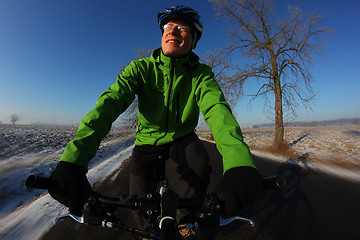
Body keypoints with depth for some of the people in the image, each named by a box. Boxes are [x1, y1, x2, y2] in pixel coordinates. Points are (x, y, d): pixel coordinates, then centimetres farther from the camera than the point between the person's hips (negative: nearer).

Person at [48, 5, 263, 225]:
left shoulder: (201, 73, -13)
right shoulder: (141, 68, -13)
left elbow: (217, 110, -32)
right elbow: (109, 103, -28)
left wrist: (239, 165, -52)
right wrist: (72, 160, -44)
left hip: (183, 139, 0)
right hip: (148, 142, 1)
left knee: (198, 169, -32)